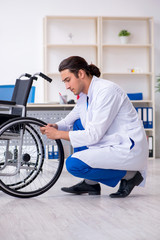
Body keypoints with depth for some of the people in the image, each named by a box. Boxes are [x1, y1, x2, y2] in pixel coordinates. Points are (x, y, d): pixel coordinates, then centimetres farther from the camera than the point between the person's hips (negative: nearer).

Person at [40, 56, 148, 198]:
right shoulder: (85, 93, 10)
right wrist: (55, 127, -1)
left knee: (73, 164, -17)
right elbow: (71, 119, 22)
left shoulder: (106, 91, -19)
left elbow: (94, 135, -22)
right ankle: (90, 183, 12)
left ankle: (128, 175, -5)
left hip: (129, 150, -10)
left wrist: (59, 134, -15)